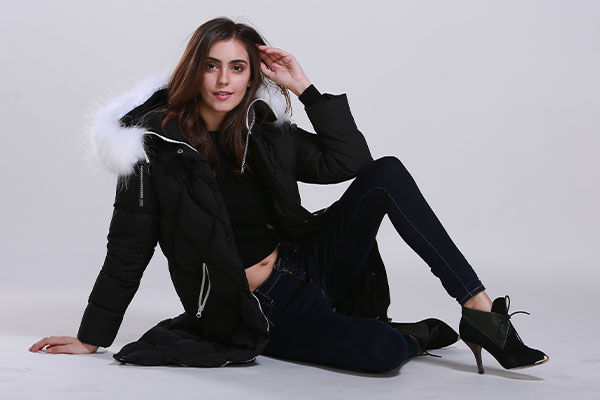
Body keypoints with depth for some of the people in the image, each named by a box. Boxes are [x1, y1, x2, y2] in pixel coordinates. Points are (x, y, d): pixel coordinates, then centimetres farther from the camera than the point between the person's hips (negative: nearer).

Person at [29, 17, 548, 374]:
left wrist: (305, 88, -6)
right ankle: (419, 333, 7)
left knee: (385, 174, -16)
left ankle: (480, 310, -15)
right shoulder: (155, 146, -11)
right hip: (258, 311, -5)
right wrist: (91, 338, -3)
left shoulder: (263, 130, 2)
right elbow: (128, 252, -7)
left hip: (309, 264, 6)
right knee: (381, 352, -31)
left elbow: (350, 160, -1)